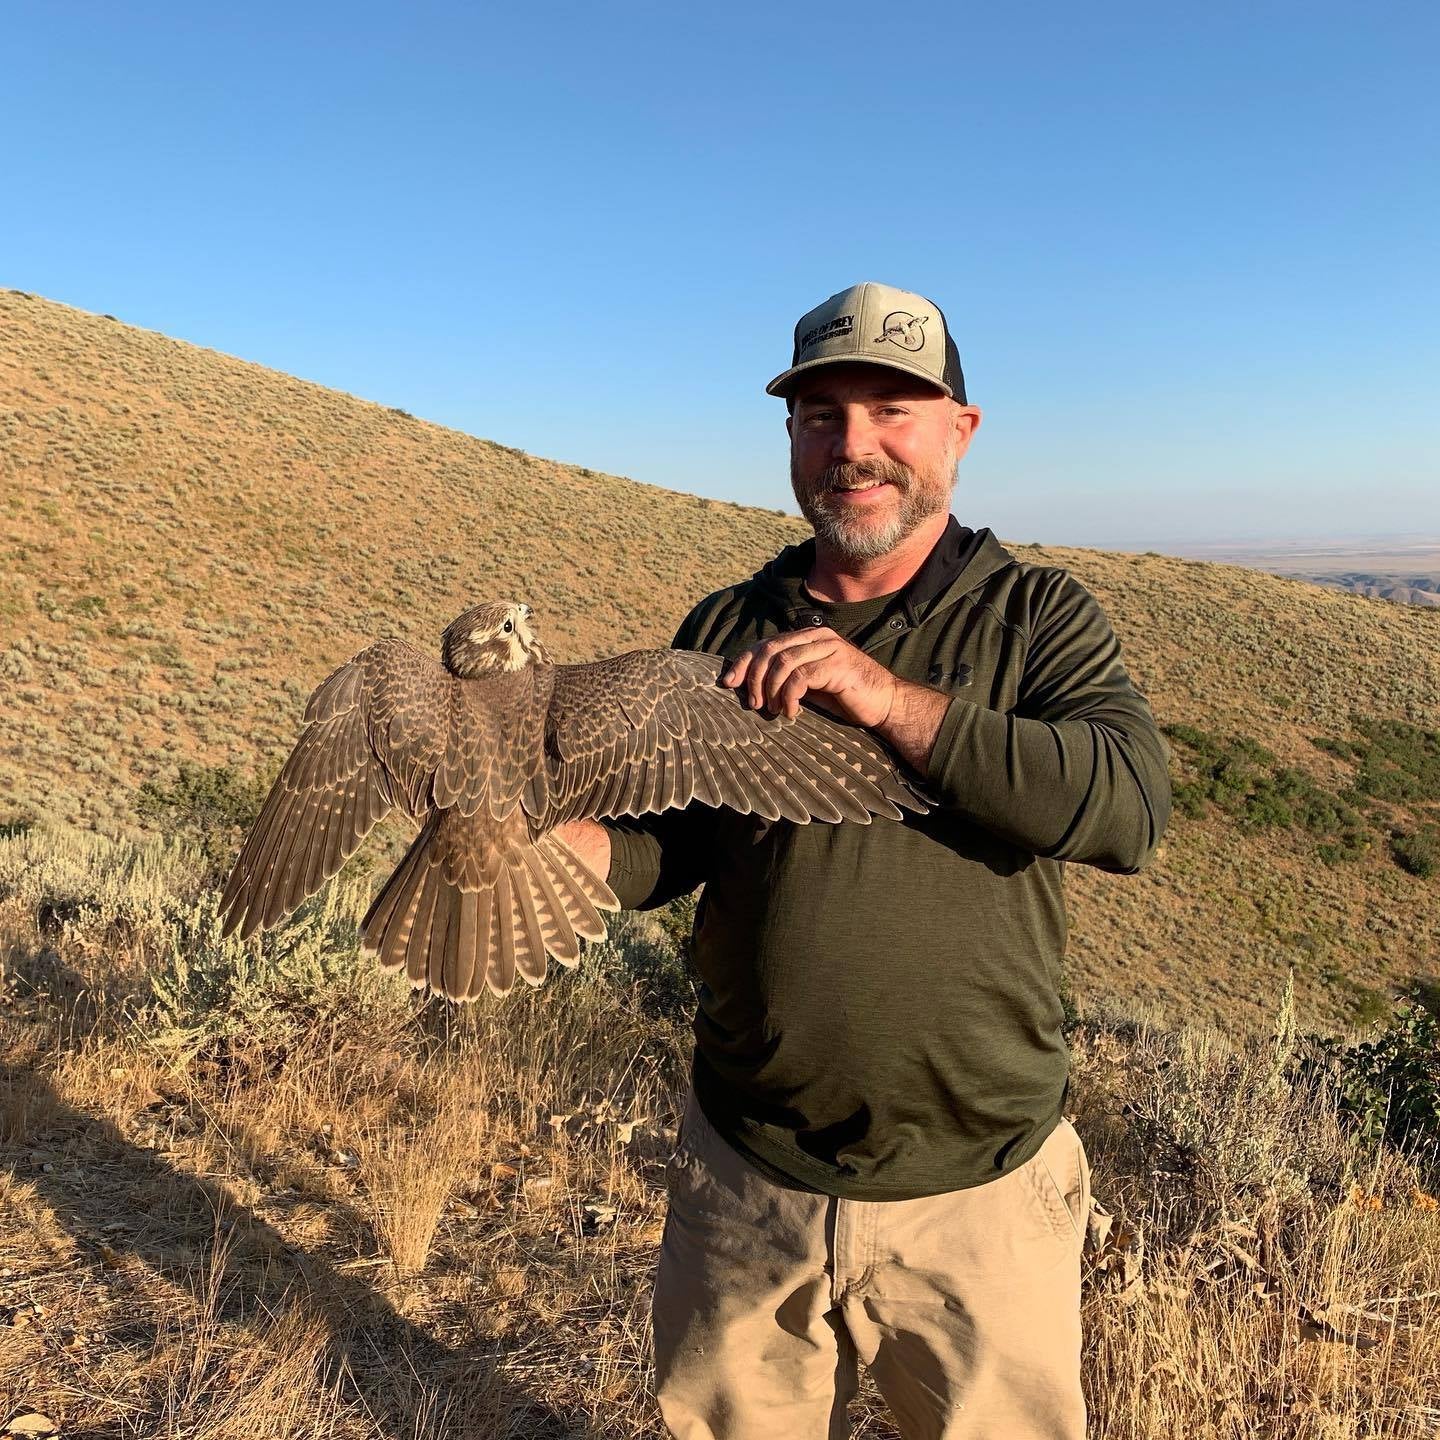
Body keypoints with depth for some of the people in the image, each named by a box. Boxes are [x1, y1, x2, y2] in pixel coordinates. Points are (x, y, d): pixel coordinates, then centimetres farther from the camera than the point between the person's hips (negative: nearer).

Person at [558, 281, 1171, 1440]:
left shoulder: (1037, 617, -6)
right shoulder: (726, 630, 2)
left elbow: (1130, 808, -22)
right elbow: (667, 841, 3)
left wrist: (891, 698, -27)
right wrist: (548, 837, -18)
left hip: (978, 1190, -2)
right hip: (743, 1175, 3)